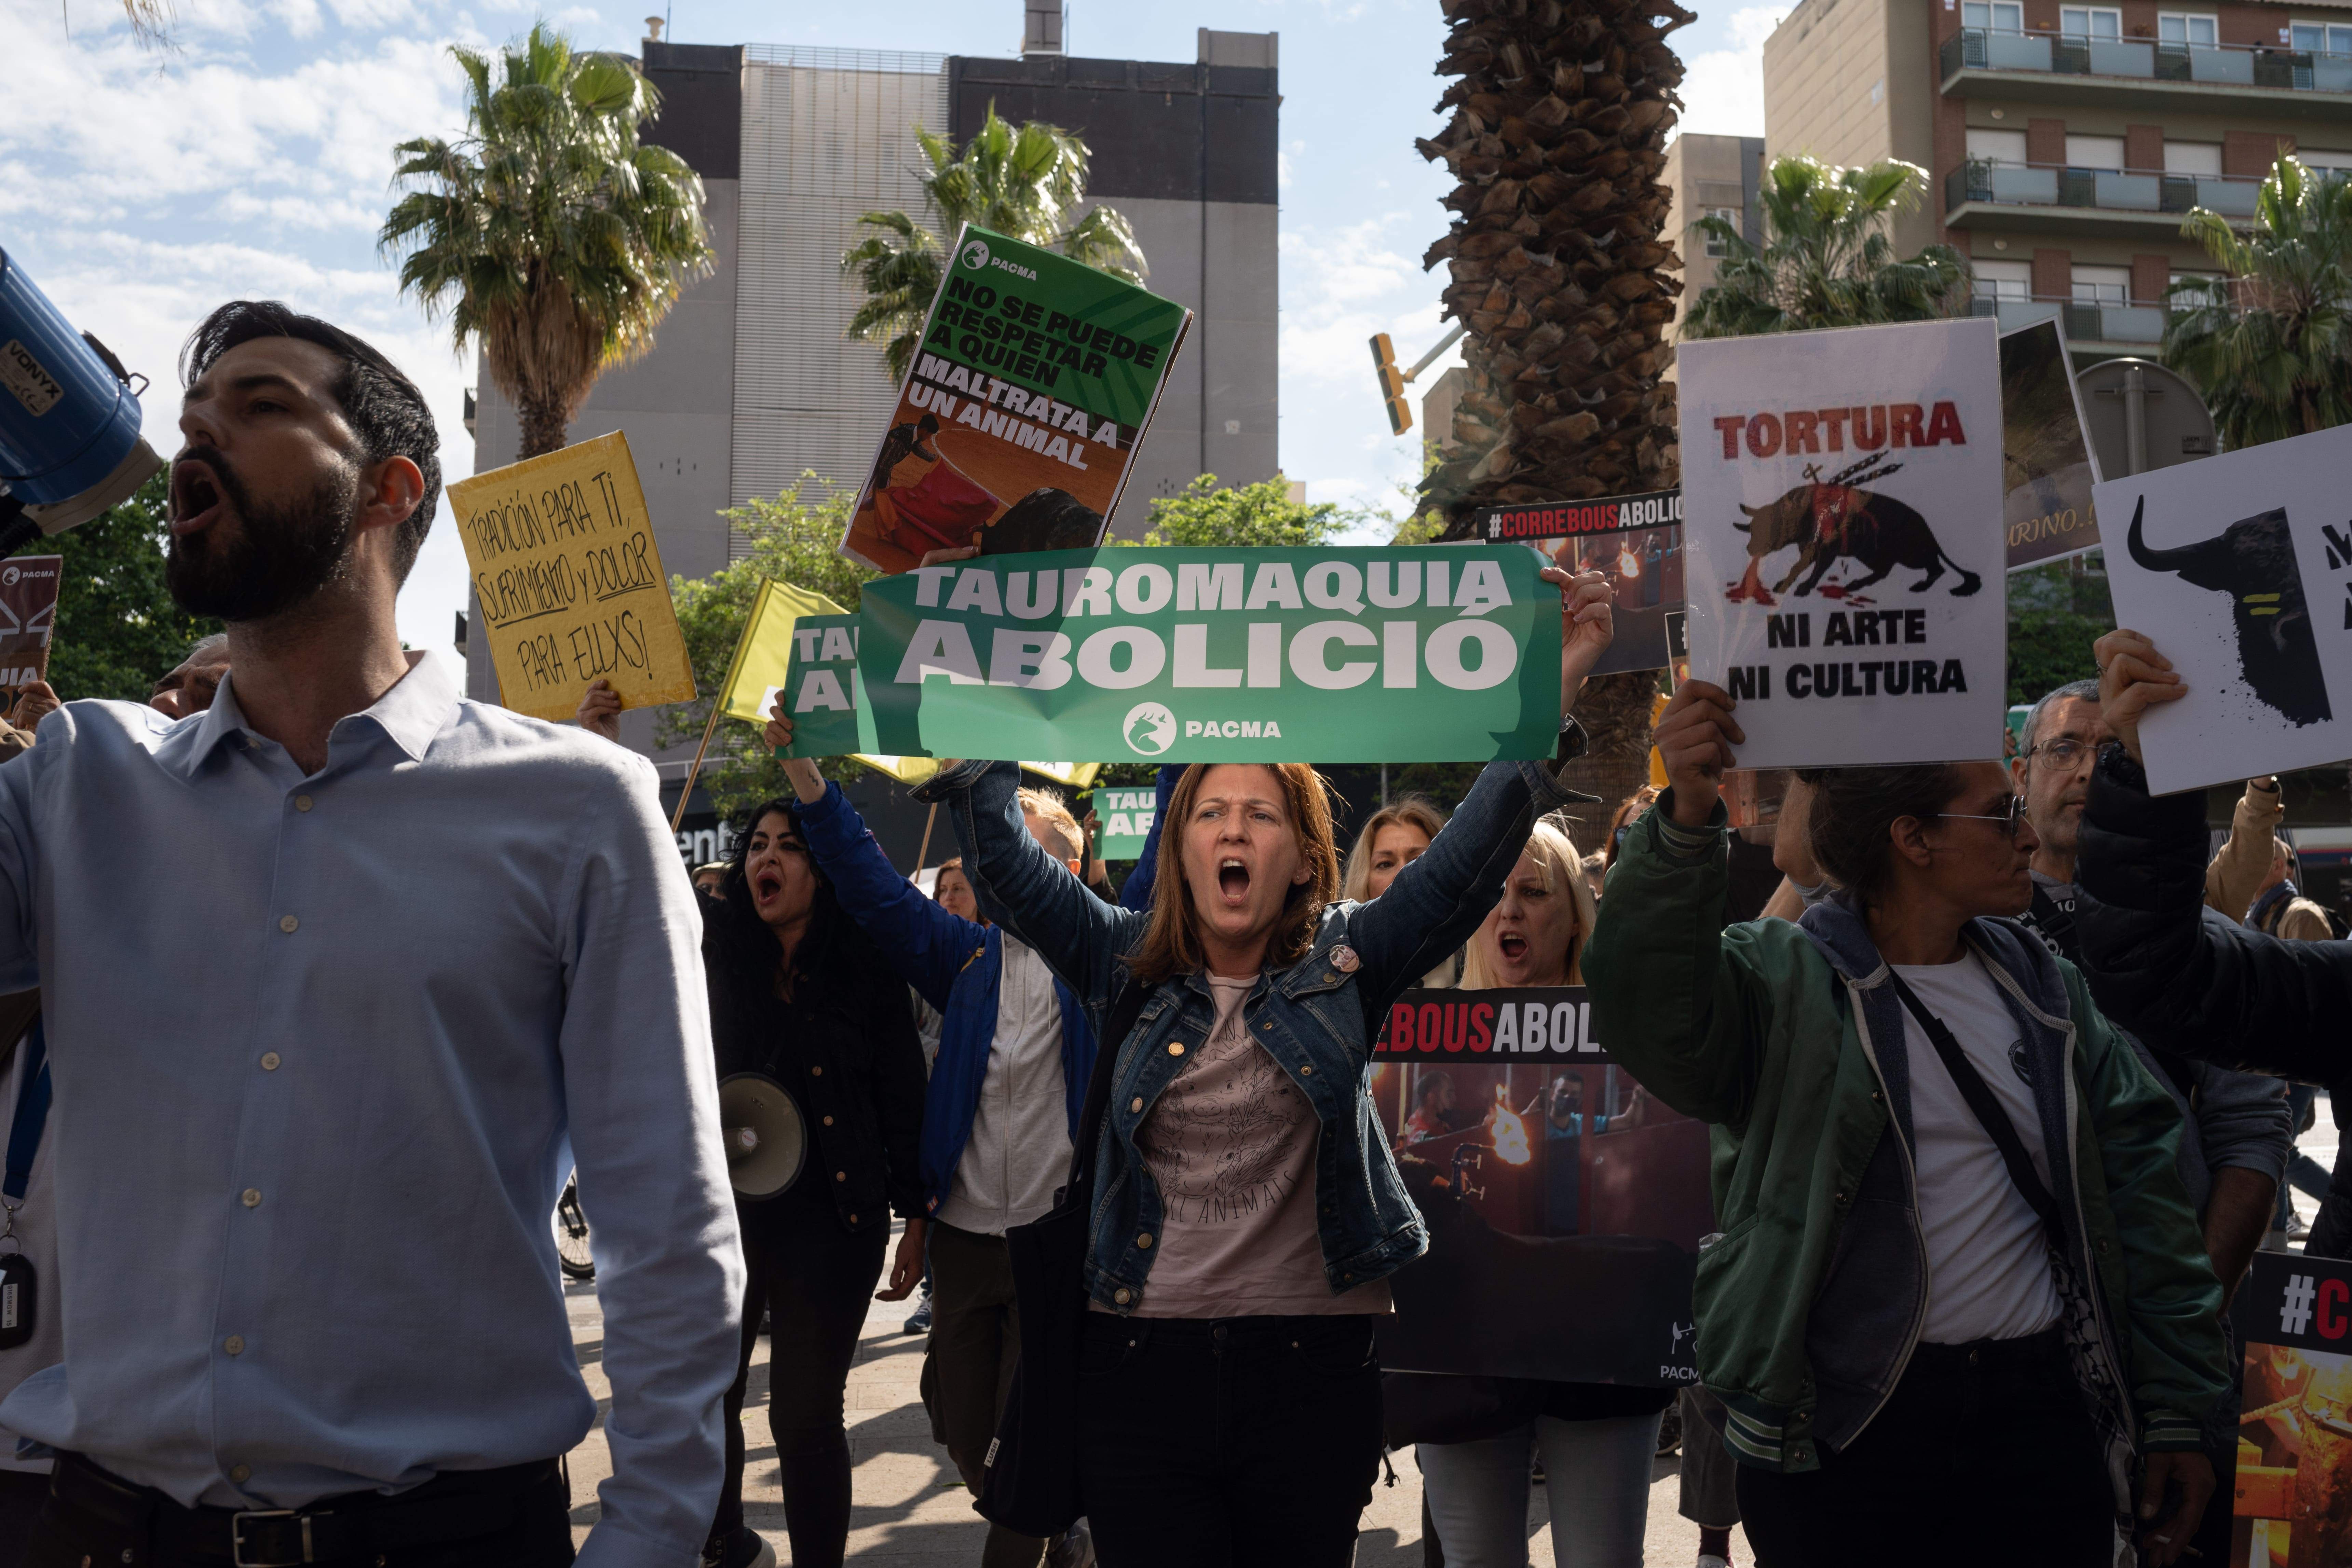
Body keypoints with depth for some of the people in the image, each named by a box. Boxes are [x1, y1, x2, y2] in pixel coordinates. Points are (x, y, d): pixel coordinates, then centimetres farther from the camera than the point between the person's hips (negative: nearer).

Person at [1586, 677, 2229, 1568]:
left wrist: (2179, 1409, 7)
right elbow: (1651, 1009, -27)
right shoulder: (1782, 982, -7)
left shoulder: (2043, 987, 10)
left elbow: (2141, 1185, 10)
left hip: (2041, 1406, 5)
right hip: (1842, 1428, -4)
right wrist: (1688, 824, -43)